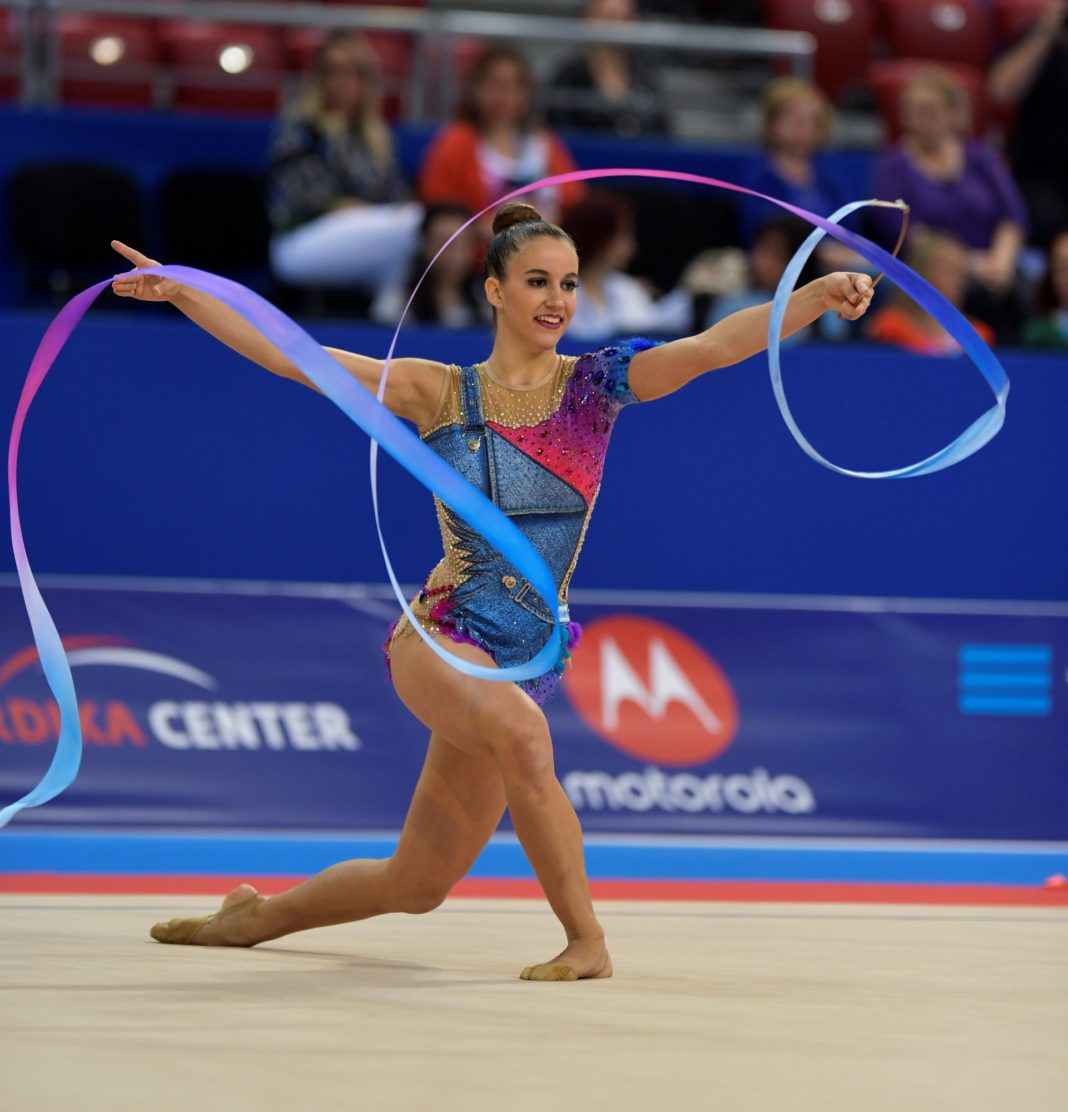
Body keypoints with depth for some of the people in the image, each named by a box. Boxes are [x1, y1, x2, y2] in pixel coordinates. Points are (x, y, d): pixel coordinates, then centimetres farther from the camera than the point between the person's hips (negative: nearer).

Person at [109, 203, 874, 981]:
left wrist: (820, 296, -28)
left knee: (416, 886, 8)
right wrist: (181, 293, -12)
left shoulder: (595, 385, 2)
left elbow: (713, 346, -12)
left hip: (532, 654, 3)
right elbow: (287, 356, -2)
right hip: (439, 636, -3)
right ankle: (586, 940, -25)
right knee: (519, 727, -36)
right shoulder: (441, 393, 1)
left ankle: (257, 917, 34)